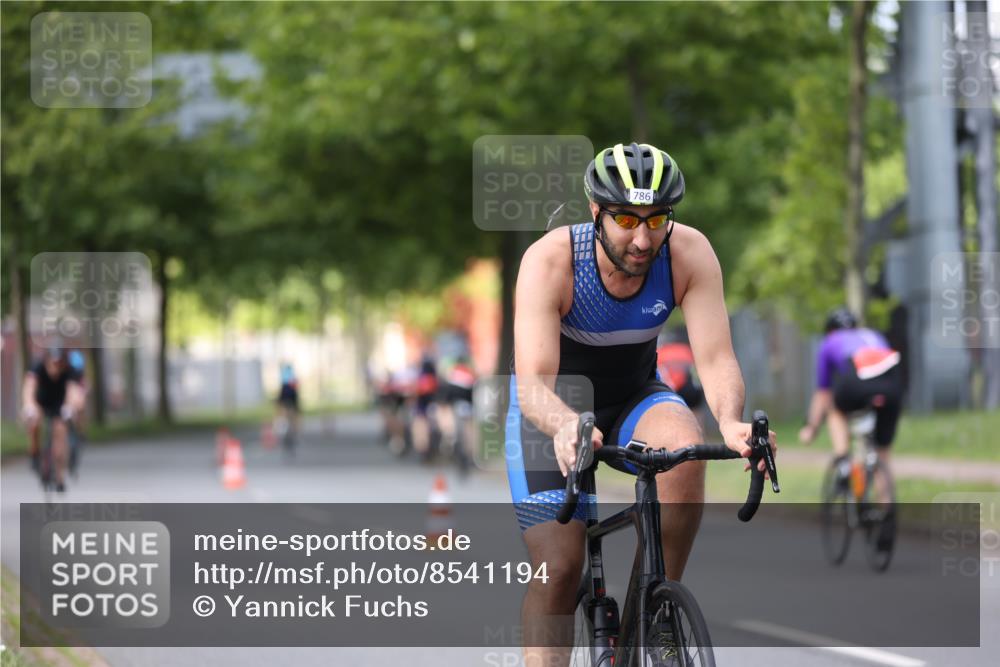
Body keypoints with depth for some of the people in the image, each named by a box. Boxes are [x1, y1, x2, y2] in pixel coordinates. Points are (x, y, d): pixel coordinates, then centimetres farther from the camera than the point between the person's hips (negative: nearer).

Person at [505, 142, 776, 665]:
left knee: (684, 447, -32)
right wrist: (565, 426, -61)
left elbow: (715, 358, -28)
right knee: (558, 567, -15)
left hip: (634, 398, 2)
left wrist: (730, 422, -51)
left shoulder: (690, 254, -23)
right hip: (554, 411, -2)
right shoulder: (549, 261, -30)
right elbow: (533, 382, -38)